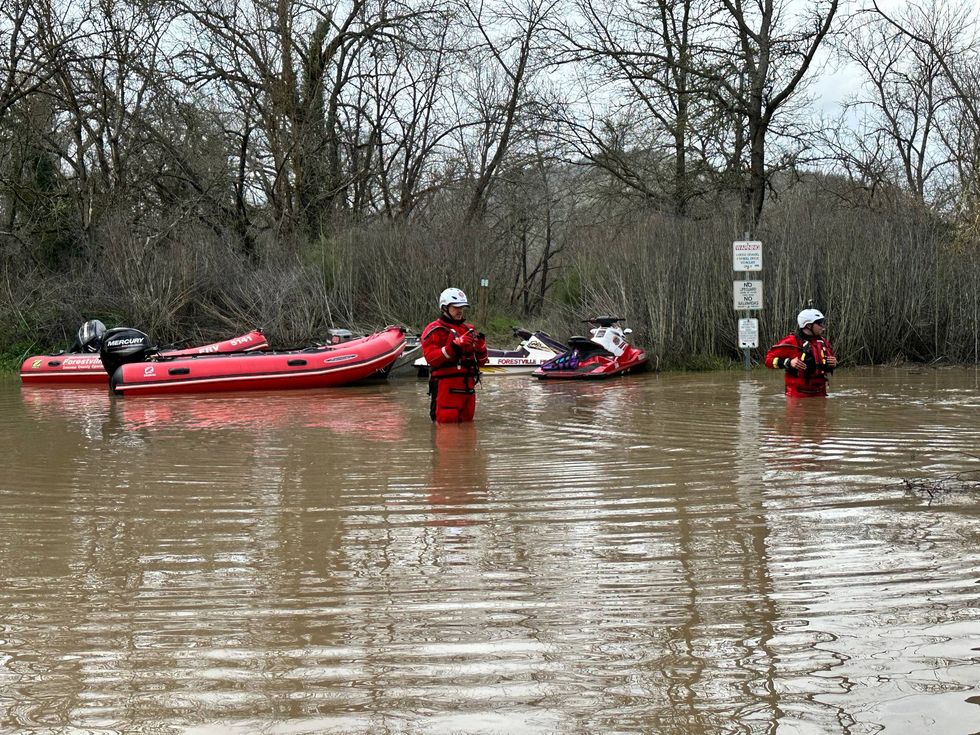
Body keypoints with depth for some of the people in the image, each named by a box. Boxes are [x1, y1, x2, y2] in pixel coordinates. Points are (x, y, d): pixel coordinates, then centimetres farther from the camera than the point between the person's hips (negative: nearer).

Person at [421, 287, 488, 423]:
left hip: (468, 387, 7)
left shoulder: (469, 329, 21)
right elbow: (431, 357, -16)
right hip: (446, 387, -7)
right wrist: (455, 345, -24)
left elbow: (481, 361, 22)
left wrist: (481, 346, 0)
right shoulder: (435, 330, -1)